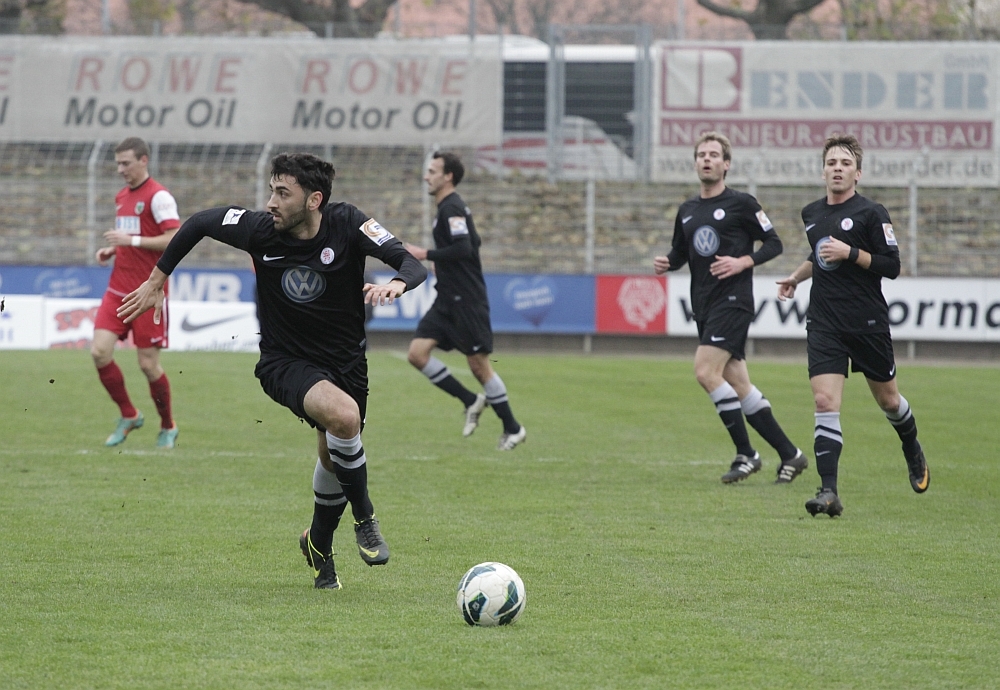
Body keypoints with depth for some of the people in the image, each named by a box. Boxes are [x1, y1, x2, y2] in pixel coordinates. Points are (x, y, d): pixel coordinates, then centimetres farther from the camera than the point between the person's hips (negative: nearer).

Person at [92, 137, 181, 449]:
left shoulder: (158, 197, -11)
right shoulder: (121, 197, 14)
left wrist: (131, 240, -22)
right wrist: (111, 250, 7)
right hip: (118, 291, 7)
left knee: (148, 363, -3)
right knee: (100, 351, -7)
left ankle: (167, 427, 18)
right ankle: (128, 416, 10)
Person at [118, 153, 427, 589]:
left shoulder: (347, 225, -17)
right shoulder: (258, 230, -17)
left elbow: (413, 265, -23)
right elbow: (198, 223, 1)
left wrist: (396, 283, -46)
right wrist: (156, 281, 6)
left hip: (345, 361, 2)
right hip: (285, 362, -2)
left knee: (335, 457, 14)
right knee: (344, 415, -31)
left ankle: (319, 545, 45)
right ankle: (364, 519, -8)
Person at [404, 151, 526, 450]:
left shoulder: (452, 208, -15)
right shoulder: (448, 207, 16)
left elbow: (464, 248, -27)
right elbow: (473, 243, 26)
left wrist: (426, 254, -20)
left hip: (466, 300, -10)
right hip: (448, 301, 10)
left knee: (478, 363, -4)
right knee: (417, 353, -1)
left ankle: (513, 429, 7)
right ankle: (471, 402, 8)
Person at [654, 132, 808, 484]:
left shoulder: (741, 204, -4)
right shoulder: (687, 210, 14)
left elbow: (773, 243, -2)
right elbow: (680, 253, 24)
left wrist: (743, 262, -16)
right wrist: (666, 263, 2)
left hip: (732, 301, -7)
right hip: (704, 306, 7)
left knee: (706, 372, -18)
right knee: (738, 385, 6)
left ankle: (746, 454, -9)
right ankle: (789, 454, 13)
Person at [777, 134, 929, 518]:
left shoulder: (871, 213, -7)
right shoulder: (811, 214, 11)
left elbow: (891, 266, -11)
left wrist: (850, 253, -20)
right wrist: (797, 277, 17)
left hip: (868, 324, -3)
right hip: (824, 325, 3)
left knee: (887, 399, 14)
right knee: (825, 403, -13)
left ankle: (914, 455, 46)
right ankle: (829, 492, -18)